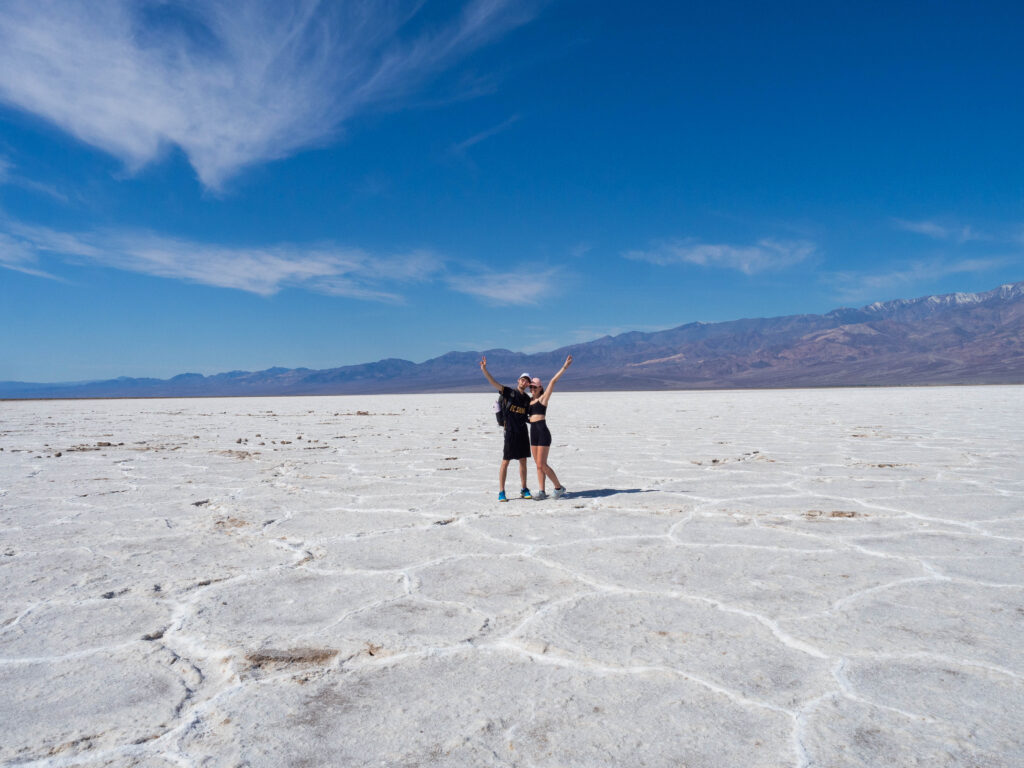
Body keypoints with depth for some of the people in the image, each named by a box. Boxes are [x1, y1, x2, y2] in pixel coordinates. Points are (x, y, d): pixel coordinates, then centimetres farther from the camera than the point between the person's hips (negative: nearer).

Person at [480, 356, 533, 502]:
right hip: (510, 432, -4)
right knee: (505, 462, -2)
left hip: (523, 432, 5)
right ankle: (501, 492, 5)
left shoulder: (527, 399, 12)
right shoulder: (509, 392, -1)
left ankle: (524, 490, 20)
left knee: (523, 461, 10)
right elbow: (494, 383, -11)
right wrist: (484, 369, -23)